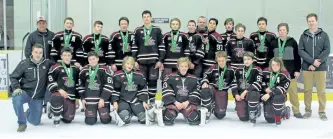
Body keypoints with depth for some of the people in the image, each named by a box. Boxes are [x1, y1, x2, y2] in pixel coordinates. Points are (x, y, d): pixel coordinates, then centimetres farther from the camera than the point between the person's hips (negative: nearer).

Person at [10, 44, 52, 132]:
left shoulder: (47, 63, -4)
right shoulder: (24, 63, -8)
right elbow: (13, 77, -2)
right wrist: (16, 88, -18)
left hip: (38, 97, 2)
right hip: (25, 92, -2)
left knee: (35, 121, 7)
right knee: (16, 99, -37)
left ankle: (28, 113, 45)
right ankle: (22, 123, -14)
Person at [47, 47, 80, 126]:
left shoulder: (75, 69, 13)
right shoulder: (56, 67, -2)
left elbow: (78, 83, 18)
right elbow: (50, 82, -5)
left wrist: (77, 99, 15)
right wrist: (59, 89, -19)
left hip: (71, 97, 5)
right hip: (58, 93, -4)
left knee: (68, 119, 4)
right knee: (57, 98, -42)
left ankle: (53, 110, 34)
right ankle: (56, 117, -10)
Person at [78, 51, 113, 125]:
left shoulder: (104, 69, -7)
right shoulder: (84, 70, 5)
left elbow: (109, 85, -9)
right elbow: (81, 85, 14)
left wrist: (103, 99, -13)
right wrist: (82, 99, 6)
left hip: (102, 99, -2)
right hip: (89, 100, 2)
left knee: (105, 120, -6)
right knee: (90, 121, -6)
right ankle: (93, 112, 27)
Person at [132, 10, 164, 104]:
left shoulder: (157, 30, 5)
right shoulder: (138, 31, 7)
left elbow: (161, 46, 3)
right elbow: (134, 46, 7)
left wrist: (160, 60, -3)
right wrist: (134, 61, 1)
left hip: (154, 61, -1)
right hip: (141, 61, 1)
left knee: (153, 81, 2)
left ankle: (152, 100, 11)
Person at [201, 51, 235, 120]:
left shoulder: (230, 71, -1)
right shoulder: (213, 68, -5)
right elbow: (206, 75, 1)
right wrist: (205, 82, -19)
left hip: (223, 92, 1)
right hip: (213, 88, -1)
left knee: (220, 115, -8)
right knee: (205, 90, -39)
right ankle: (207, 110, -17)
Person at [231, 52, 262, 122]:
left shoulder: (257, 70, -3)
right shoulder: (238, 70, 10)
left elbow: (258, 84, -14)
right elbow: (234, 83, 9)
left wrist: (246, 91, -21)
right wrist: (236, 94, -5)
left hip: (252, 92, -2)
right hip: (240, 95, 2)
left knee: (252, 94, -41)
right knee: (243, 118, -11)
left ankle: (252, 114, -20)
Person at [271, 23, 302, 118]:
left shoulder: (292, 42, 1)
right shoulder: (274, 43, 6)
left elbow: (297, 57, 1)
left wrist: (297, 70, -4)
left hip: (290, 71, -1)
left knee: (293, 91, 1)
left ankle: (296, 110, 11)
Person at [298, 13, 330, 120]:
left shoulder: (324, 35, 5)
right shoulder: (303, 36, 6)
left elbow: (327, 50, -2)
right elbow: (301, 51, -3)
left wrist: (317, 62, -13)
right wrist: (312, 61, -15)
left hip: (321, 67, -1)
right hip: (307, 67, 1)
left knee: (321, 91, 2)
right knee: (307, 90, 5)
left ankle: (322, 112, 12)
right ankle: (308, 110, 16)